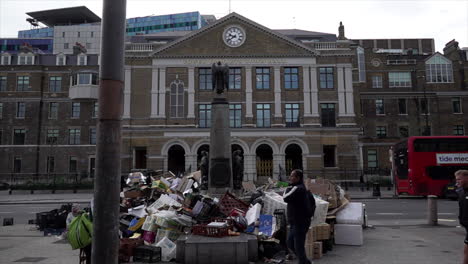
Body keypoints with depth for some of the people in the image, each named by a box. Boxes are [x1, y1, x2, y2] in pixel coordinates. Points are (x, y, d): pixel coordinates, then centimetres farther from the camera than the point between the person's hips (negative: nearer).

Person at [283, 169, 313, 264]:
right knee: (290, 243, 18)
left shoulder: (298, 188, -19)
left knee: (298, 246, -1)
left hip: (300, 222, -11)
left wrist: (287, 188, -6)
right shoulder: (298, 188, 13)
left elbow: (286, 198, -23)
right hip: (295, 222, 11)